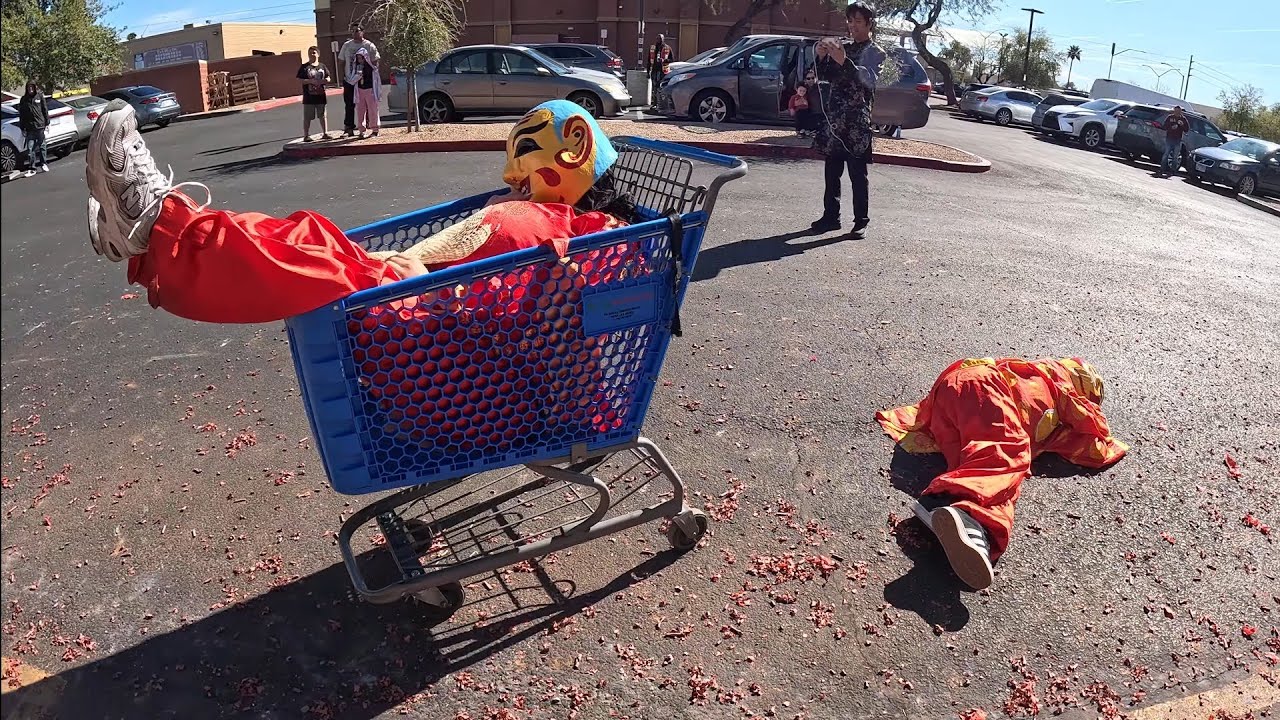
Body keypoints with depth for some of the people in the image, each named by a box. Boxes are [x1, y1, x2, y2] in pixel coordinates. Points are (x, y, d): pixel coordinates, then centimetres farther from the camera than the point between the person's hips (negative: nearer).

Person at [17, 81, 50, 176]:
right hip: (29, 128, 1)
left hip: (40, 125, -1)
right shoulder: (24, 99, 5)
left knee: (42, 146, 10)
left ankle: (44, 164, 26)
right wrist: (22, 128, 4)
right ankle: (32, 168, 1)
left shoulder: (40, 96, 3)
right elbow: (21, 115, 7)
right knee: (30, 148, -2)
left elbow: (45, 110, 5)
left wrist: (47, 123, 2)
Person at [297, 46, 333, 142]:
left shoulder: (322, 67, 8)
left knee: (322, 115, 11)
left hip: (321, 95, 3)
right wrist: (310, 81, -19)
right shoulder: (304, 67, -2)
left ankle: (325, 133, 20)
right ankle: (306, 135, 6)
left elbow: (328, 79, 11)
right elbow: (300, 80, -7)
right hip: (308, 97, -3)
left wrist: (323, 81, -10)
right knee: (307, 117, 1)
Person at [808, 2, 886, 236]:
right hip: (833, 118, 5)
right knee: (831, 171, 7)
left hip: (857, 121, -5)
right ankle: (831, 216, 15)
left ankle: (861, 220, 0)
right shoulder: (842, 46, 16)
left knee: (857, 173, -4)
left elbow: (868, 79, -17)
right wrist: (821, 57, -8)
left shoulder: (875, 52, 1)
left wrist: (844, 61, -29)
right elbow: (824, 76, 11)